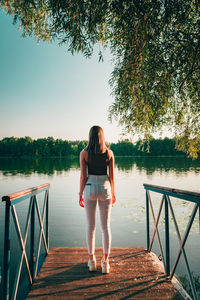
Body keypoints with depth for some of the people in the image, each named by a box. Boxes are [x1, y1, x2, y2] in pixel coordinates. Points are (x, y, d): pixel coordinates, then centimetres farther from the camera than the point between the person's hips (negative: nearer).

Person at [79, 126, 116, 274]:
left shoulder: (84, 153, -6)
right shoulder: (109, 153, -2)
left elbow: (83, 176, -6)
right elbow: (111, 176, -1)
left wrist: (81, 194, 3)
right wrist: (113, 193, 11)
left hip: (90, 188, 0)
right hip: (105, 188, 1)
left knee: (91, 226, 12)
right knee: (106, 226, 9)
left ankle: (92, 260, 23)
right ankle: (105, 261, 13)